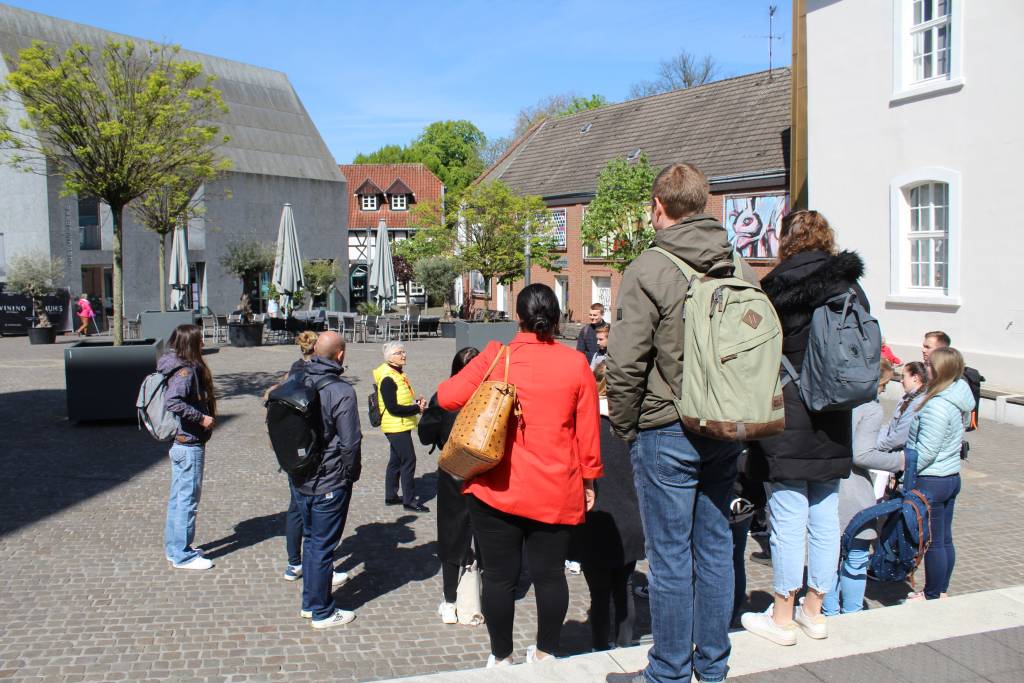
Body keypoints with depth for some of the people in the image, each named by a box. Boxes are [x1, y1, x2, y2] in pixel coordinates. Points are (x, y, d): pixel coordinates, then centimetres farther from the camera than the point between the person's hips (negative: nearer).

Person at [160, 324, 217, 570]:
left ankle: (174, 548, 29)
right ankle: (183, 555, 8)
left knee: (178, 497, 17)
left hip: (180, 442, 10)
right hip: (189, 444, -10)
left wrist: (203, 417, 13)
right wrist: (201, 418, -24)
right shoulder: (186, 371, -19)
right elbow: (172, 402, -32)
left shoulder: (184, 368, 9)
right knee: (188, 498, -1)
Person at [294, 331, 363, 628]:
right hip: (329, 483, -7)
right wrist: (351, 475, -3)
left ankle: (309, 603, 33)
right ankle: (322, 612, 18)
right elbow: (350, 442, -19)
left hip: (299, 480, 7)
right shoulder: (341, 391, -20)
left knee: (311, 539, 21)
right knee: (323, 546, 5)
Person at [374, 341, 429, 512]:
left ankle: (391, 495, 27)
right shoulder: (388, 379, -19)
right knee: (408, 460, -8)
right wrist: (417, 409, -18)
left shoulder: (398, 374, 12)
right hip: (395, 426, -10)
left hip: (401, 426, 10)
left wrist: (416, 401, 3)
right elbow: (393, 408, -23)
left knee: (396, 460, 16)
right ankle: (409, 500, -1)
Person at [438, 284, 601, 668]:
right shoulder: (575, 363, -2)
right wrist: (588, 479, 13)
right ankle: (545, 653, 26)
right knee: (549, 573, 13)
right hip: (556, 493, 1)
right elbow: (588, 430, 2)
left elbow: (447, 397, -7)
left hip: (497, 489, -1)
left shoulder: (496, 357, -6)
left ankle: (501, 657, 22)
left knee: (499, 575, 9)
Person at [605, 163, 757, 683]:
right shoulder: (741, 269, 5)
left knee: (670, 557, 5)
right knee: (715, 549, 16)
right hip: (726, 433, 6)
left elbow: (625, 365, -16)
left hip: (666, 433, -6)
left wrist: (624, 428, -3)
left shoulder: (649, 270, -13)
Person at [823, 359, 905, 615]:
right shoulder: (872, 409, -14)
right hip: (853, 496, -6)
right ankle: (851, 615, 17)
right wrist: (899, 460, -10)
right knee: (856, 560, 8)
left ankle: (829, 612, 24)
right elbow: (861, 455, -20)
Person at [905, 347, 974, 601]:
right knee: (945, 540, 17)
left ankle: (933, 597, 15)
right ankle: (941, 591, 29)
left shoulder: (937, 406, -24)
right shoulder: (959, 402, 5)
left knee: (933, 543, 4)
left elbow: (926, 451, -24)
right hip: (952, 476, 9)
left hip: (931, 482, -9)